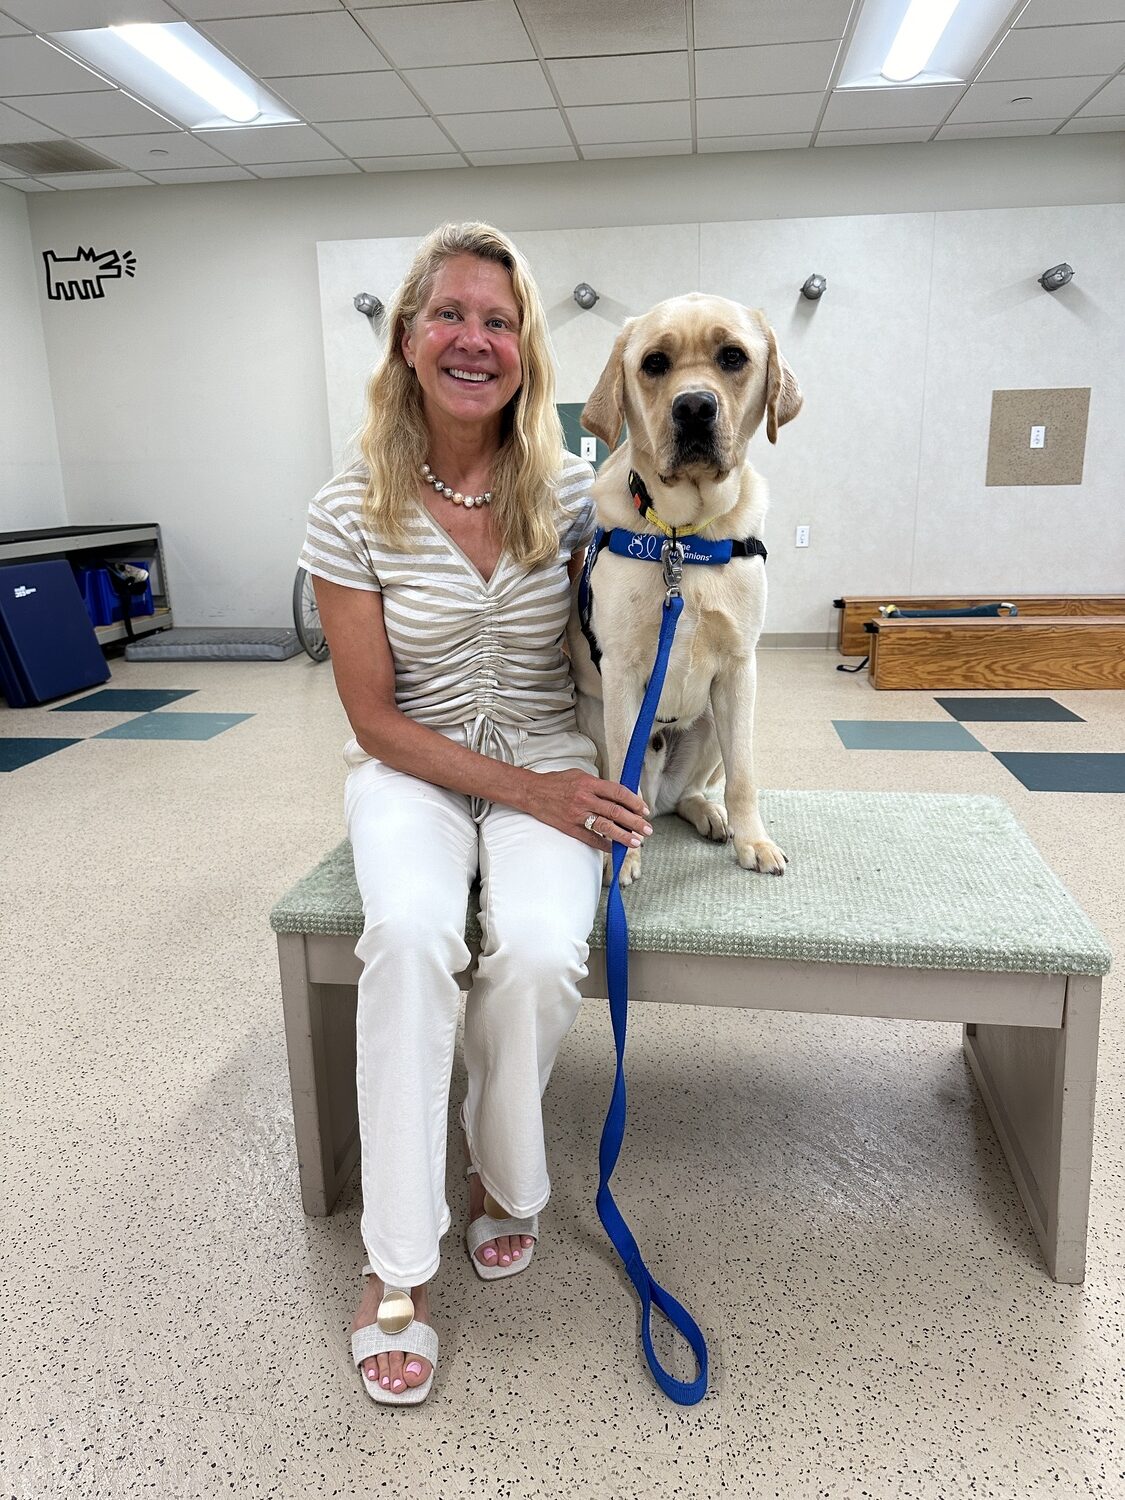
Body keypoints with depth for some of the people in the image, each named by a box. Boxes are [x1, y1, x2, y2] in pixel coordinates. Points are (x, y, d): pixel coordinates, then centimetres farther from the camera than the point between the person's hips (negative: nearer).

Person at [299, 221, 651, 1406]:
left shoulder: (573, 492, -4)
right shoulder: (352, 512, -9)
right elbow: (375, 716, -8)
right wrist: (522, 791, -17)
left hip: (548, 756, 1)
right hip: (413, 766, -1)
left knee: (538, 953, -27)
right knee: (409, 936, -31)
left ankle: (502, 1176, 7)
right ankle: (394, 1264, -10)